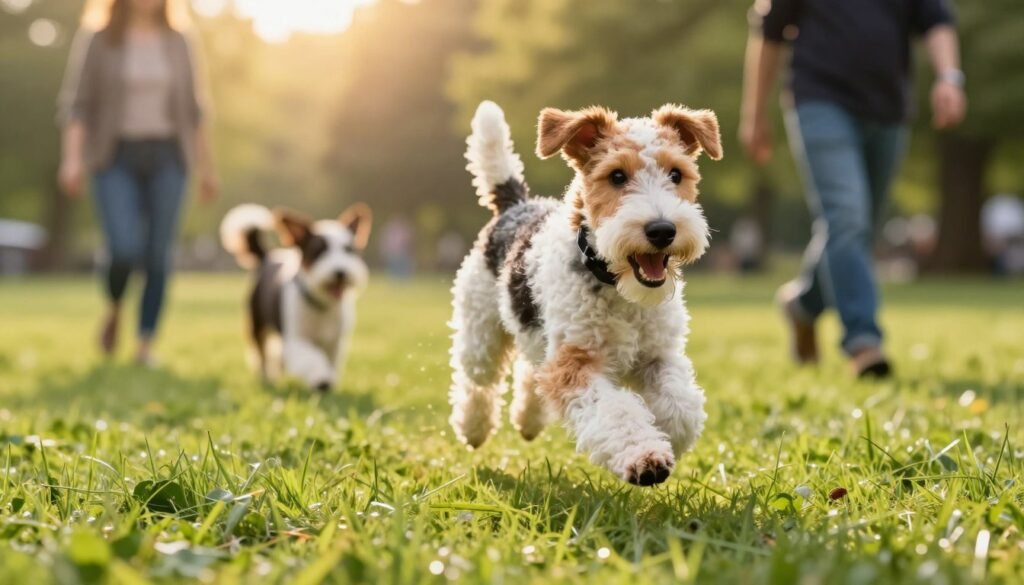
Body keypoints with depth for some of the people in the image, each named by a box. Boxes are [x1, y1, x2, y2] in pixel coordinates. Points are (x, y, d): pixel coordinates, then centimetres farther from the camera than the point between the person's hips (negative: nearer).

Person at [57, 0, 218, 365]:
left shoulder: (177, 43, 8)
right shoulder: (97, 40, 1)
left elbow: (192, 109, 13)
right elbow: (75, 103, -1)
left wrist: (206, 167, 12)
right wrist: (72, 158, -13)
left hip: (166, 157, 2)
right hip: (116, 157, -2)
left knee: (158, 256, -3)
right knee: (124, 250, -17)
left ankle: (145, 345, 7)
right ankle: (114, 310, 15)